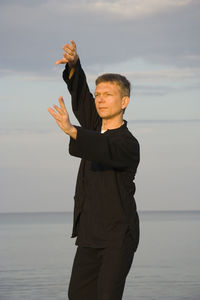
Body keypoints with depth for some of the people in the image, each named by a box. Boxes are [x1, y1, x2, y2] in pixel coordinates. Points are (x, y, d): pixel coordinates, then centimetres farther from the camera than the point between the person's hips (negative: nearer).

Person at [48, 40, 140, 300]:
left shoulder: (128, 145, -14)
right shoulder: (97, 125, 9)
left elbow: (104, 151, -35)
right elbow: (80, 92, 2)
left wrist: (71, 130, -53)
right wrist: (73, 63, -20)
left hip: (119, 235, -7)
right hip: (91, 234, 8)